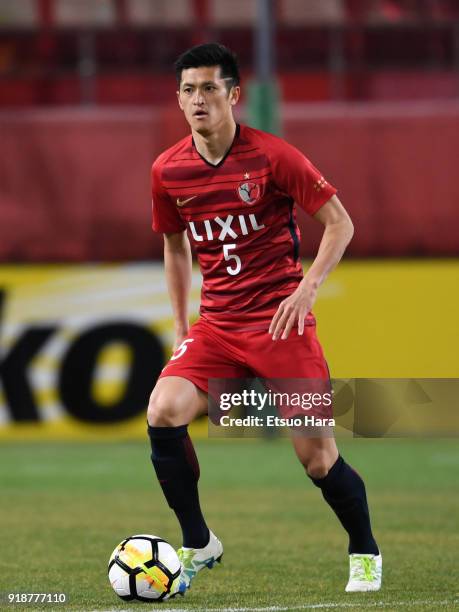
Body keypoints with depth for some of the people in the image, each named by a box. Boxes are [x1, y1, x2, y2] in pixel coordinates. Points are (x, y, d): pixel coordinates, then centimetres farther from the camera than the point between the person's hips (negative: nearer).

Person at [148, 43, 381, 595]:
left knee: (318, 459, -5)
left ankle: (364, 553, 22)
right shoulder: (168, 171, 2)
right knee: (163, 412, -20)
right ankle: (198, 544, -4)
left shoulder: (272, 156, -10)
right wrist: (180, 326, 15)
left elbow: (339, 223, -5)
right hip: (216, 324, 4)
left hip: (280, 319, -4)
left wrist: (308, 285, -18)